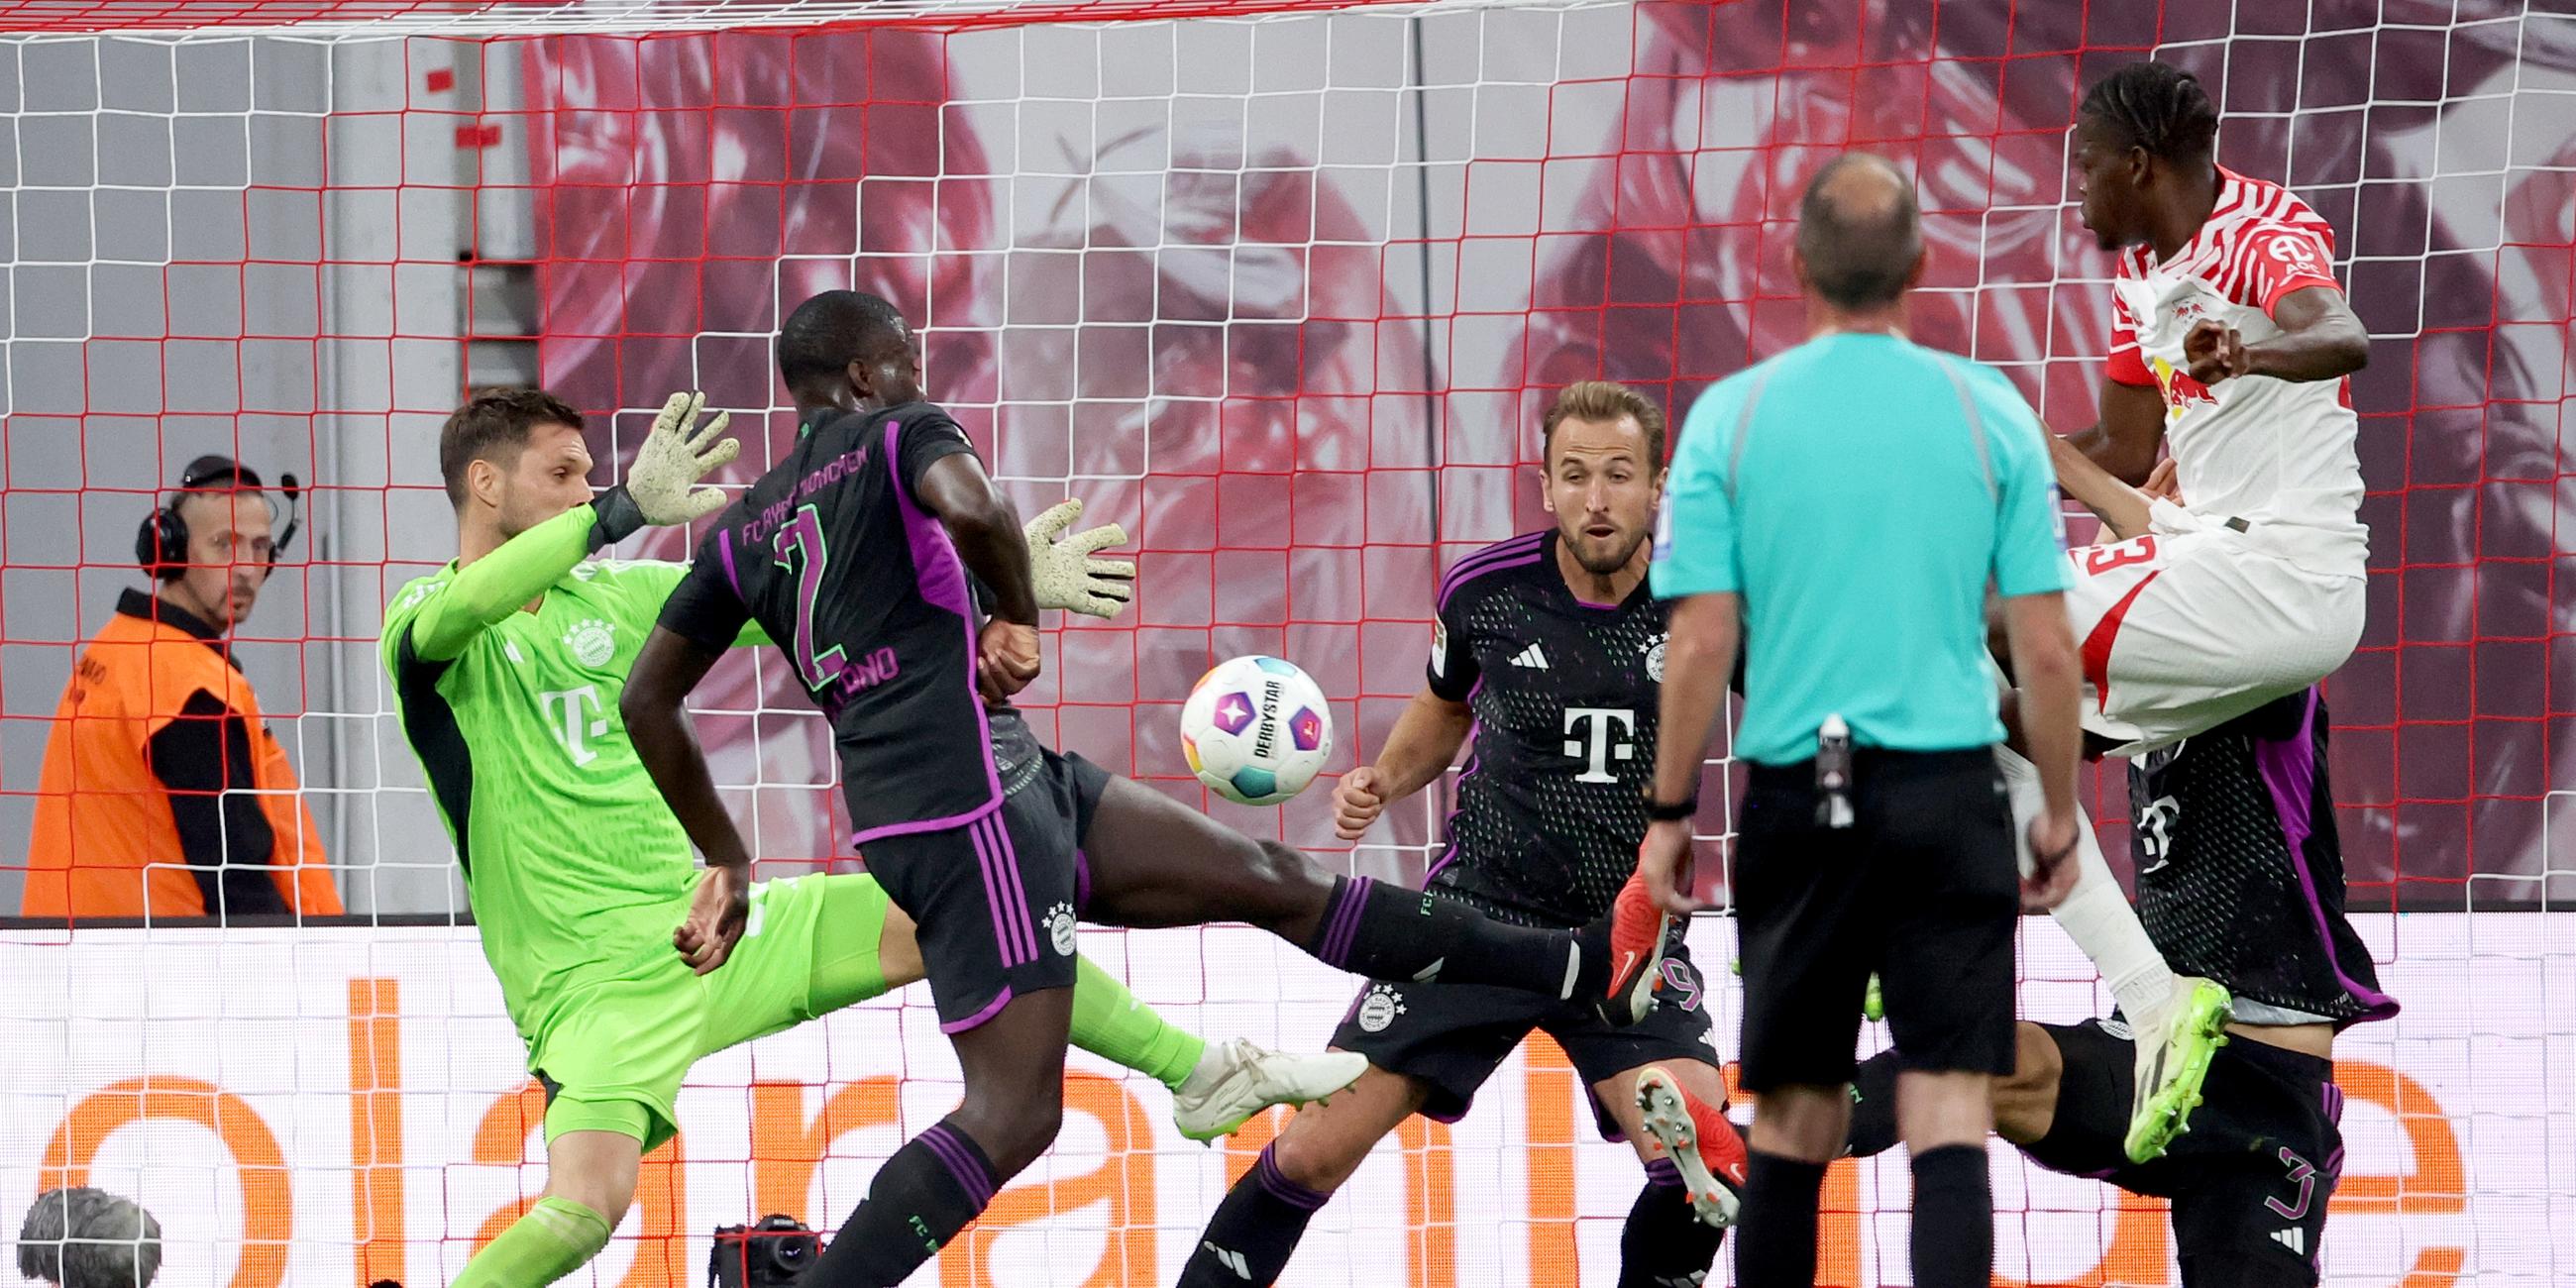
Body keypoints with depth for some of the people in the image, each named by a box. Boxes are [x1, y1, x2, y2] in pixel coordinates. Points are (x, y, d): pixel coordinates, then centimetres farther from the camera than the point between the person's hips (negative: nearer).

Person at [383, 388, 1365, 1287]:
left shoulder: (613, 598, 11)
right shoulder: (426, 623, -7)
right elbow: (461, 611, -33)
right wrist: (625, 510, -40)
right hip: (598, 981, -6)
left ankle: (1202, 1078, 19)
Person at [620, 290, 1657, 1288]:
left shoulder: (746, 529, 18)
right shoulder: (899, 434, -2)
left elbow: (648, 699, 19)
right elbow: (974, 509, -26)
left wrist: (722, 858, 26)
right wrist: (1018, 616, -7)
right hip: (974, 801, -9)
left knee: (1267, 878, 10)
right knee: (1014, 1112, -14)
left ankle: (1589, 973, 12)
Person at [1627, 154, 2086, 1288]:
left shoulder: (1730, 415, -1)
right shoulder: (1989, 411, 0)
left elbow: (1701, 642, -4)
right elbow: (2045, 649, 0)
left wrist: (1670, 813, 6)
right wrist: (2060, 811, 11)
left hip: (1797, 793, 1)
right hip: (1948, 791, -1)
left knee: (1793, 1120, 12)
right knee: (1949, 1113, -4)